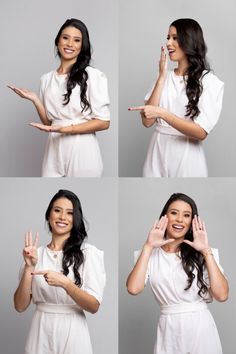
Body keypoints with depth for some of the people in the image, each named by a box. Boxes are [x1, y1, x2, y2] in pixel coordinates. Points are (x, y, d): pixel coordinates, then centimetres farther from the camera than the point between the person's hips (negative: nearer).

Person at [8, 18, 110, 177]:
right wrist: (35, 99, -4)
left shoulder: (93, 76, -8)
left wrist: (64, 129, -18)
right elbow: (48, 122, 11)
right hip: (54, 151, 4)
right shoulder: (46, 79, 9)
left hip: (82, 151, -4)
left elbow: (103, 122, -10)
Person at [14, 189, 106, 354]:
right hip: (40, 333, 3)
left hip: (72, 333, -2)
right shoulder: (36, 253, 3)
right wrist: (29, 267, -12)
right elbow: (20, 306, -1)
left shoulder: (88, 252, -6)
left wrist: (65, 283, -24)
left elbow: (94, 306, -10)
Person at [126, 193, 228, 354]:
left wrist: (206, 251, -12)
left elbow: (222, 295, -11)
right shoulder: (151, 255, 2)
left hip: (201, 329, 0)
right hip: (169, 331, 0)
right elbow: (134, 288, -15)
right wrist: (148, 247, -11)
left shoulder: (202, 254, 2)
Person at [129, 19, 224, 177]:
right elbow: (147, 121, -3)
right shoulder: (164, 77, 6)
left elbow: (201, 132, -15)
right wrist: (162, 77, -4)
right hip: (157, 154, 4)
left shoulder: (209, 81, -6)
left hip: (186, 159, -4)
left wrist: (162, 113, -22)